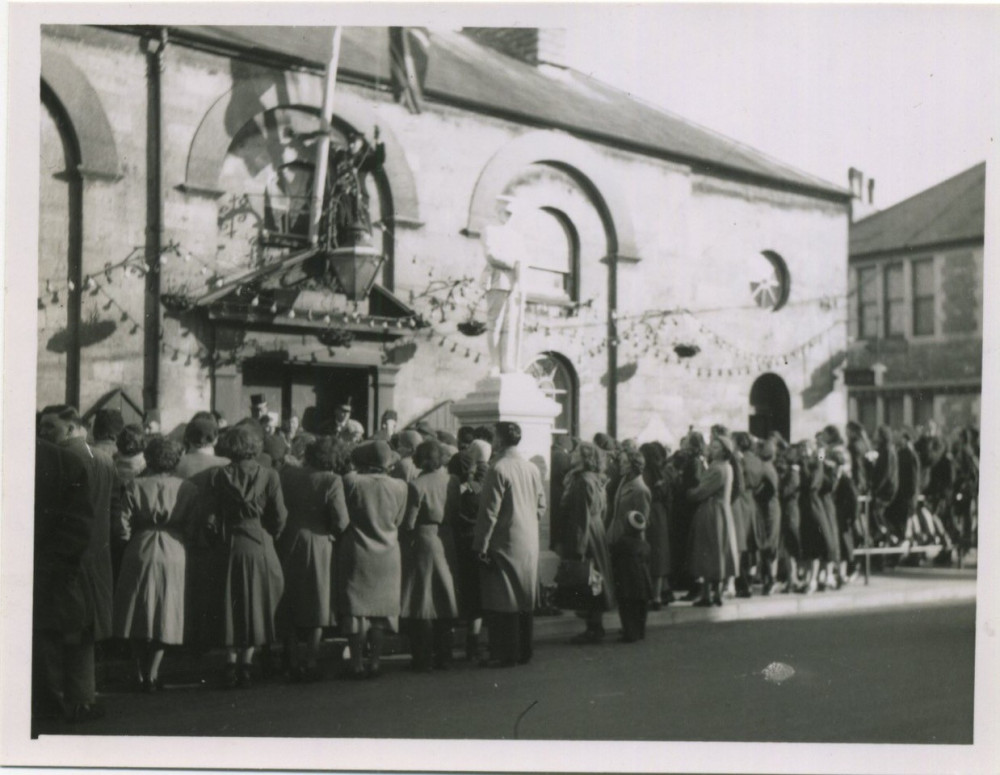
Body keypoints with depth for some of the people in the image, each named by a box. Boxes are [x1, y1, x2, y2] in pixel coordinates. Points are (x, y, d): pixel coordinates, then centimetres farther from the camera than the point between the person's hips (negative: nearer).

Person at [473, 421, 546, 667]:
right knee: (524, 599, 14)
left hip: (505, 543, -7)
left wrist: (482, 545, -11)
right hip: (529, 543, 7)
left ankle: (505, 654, 1)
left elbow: (490, 511, -16)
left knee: (502, 602, -1)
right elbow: (541, 506, 12)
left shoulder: (498, 469, -15)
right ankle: (524, 651, 21)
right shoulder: (532, 468, 6)